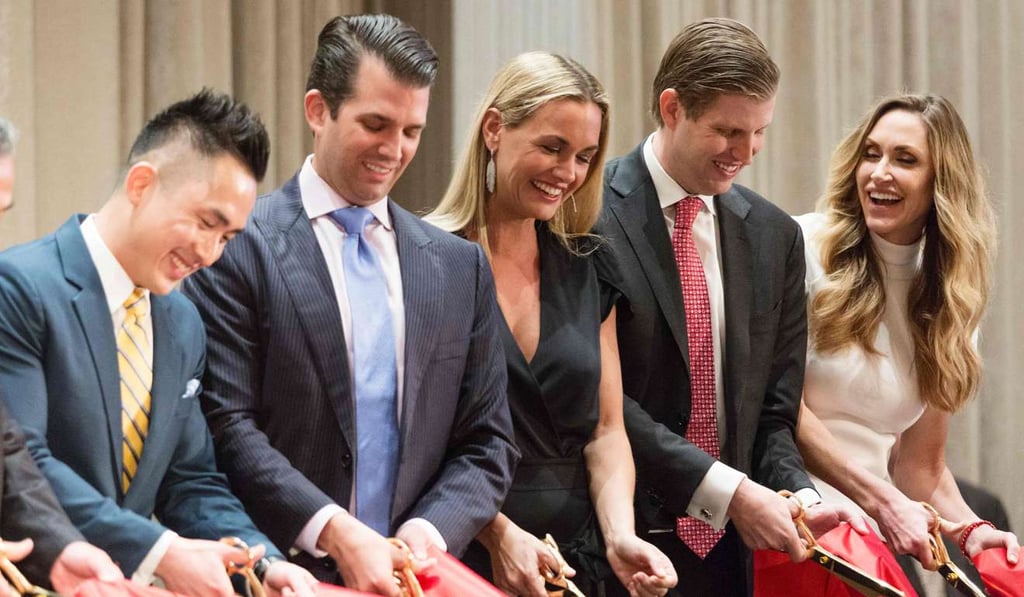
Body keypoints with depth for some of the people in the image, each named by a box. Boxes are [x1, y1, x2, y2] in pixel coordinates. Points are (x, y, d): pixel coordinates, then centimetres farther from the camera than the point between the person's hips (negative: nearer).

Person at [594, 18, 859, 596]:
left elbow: (772, 409, 10)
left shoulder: (774, 235, 8)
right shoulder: (592, 214, -10)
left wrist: (799, 495, -9)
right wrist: (728, 491, -19)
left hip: (730, 547, 5)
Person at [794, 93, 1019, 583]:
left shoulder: (945, 296, 13)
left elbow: (921, 464, 13)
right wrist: (883, 501, -13)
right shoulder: (804, 247, -5)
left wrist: (970, 528, -5)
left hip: (869, 536, 5)